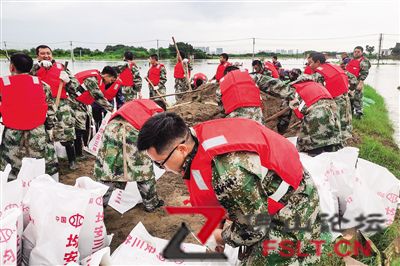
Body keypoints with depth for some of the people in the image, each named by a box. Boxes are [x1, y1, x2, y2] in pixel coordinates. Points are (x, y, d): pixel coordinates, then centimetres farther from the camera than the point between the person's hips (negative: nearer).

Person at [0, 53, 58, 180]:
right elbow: (51, 110, 3)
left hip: (12, 134, 0)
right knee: (49, 168, 13)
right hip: (38, 133, 0)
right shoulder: (42, 84, -1)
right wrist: (50, 126, 13)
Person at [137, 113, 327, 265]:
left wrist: (223, 238, -6)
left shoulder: (229, 173, -39)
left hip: (290, 211, -8)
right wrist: (229, 219, 4)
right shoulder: (200, 135, -12)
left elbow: (254, 229, -23)